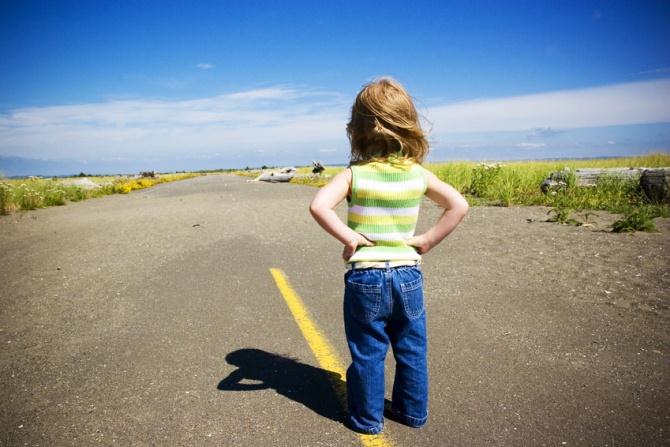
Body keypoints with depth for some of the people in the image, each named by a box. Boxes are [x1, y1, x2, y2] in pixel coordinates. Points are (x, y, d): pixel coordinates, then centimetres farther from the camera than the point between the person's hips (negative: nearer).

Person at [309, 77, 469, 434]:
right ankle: (413, 411, 37)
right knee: (412, 350, 20)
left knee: (368, 353, 13)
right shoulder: (418, 174, -3)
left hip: (365, 278, -3)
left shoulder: (355, 174, -11)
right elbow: (459, 206, -4)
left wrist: (348, 237, -15)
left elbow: (319, 206, -25)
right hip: (408, 275, 3)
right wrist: (427, 240, -2)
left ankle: (367, 418, 29)